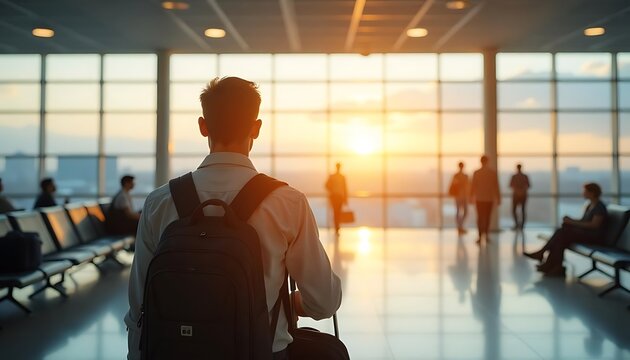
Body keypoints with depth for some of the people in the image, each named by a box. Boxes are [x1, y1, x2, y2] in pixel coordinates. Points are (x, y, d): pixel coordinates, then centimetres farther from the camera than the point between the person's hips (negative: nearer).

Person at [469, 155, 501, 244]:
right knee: (487, 217, 11)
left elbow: (473, 186, -5)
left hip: (479, 198, -1)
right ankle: (485, 236, 14)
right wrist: (498, 198, 5)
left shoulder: (476, 173, -6)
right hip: (490, 198, 1)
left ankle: (480, 237, -7)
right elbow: (496, 187, -1)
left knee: (480, 217, 2)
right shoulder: (493, 173, -3)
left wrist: (471, 197, 4)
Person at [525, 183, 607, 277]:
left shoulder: (599, 207, -12)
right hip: (585, 232, 9)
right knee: (561, 232, -17)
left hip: (595, 236, -9)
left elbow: (594, 225, -21)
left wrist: (573, 223, -20)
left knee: (563, 234, -25)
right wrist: (570, 220, -3)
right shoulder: (590, 205, 16)